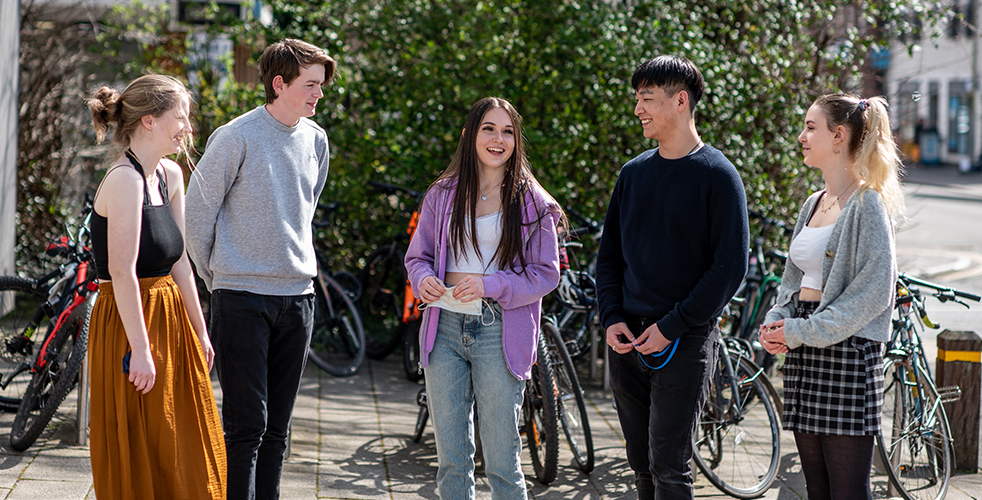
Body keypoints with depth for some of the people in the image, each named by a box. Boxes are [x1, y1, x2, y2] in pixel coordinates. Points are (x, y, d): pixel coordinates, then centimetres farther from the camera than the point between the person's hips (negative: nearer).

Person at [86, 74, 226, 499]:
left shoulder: (170, 176, 9)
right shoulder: (125, 179, -18)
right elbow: (122, 271, -23)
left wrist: (200, 332, 12)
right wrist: (140, 349, -23)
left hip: (169, 317, 9)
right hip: (130, 322, -9)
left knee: (188, 445, 15)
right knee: (140, 454, 0)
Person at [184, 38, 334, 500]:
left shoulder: (316, 140, 10)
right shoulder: (236, 138, -9)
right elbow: (196, 210, -3)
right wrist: (217, 278, 4)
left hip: (298, 295, 6)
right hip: (241, 297, -6)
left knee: (277, 426, 10)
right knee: (246, 424, -6)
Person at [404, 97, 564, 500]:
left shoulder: (531, 202, -1)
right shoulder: (443, 194, 8)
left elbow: (545, 274, -2)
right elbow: (417, 255, 16)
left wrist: (489, 285, -16)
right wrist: (423, 279, -7)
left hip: (499, 331, -3)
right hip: (445, 327, 3)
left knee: (502, 462, 0)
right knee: (451, 458, 8)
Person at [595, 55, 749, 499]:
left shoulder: (716, 175, -6)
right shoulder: (634, 172, 12)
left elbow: (731, 266, -10)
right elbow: (609, 253, 16)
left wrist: (672, 327, -14)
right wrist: (612, 318, 1)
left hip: (685, 341, -6)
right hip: (627, 340, 6)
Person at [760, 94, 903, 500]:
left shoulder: (867, 205, -11)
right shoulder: (813, 204, 15)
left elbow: (872, 293, -16)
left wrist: (801, 332, -15)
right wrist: (776, 321, 1)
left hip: (847, 350, -8)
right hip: (803, 358, 8)